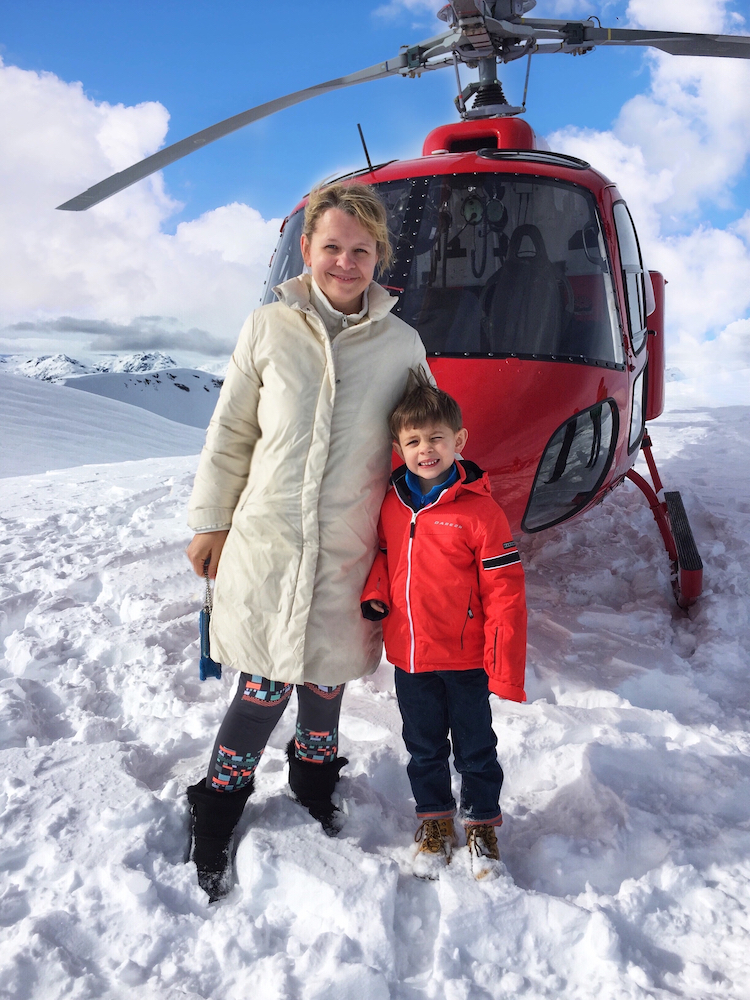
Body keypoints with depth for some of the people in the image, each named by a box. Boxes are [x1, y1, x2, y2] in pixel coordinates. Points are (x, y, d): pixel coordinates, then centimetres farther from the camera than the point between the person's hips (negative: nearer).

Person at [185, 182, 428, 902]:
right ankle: (216, 812, 26)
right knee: (263, 687, 1)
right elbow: (230, 433, 4)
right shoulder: (269, 328, -2)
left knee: (325, 678, 14)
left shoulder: (401, 344, 1)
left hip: (347, 551, 1)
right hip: (266, 540, -1)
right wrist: (209, 522, 7)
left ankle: (312, 781, 44)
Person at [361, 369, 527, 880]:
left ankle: (482, 822, 36)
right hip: (408, 654, 5)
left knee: (475, 746, 14)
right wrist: (374, 593, -4)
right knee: (424, 746, 20)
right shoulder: (391, 504, 0)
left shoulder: (480, 510, -16)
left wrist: (506, 668, -15)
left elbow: (505, 593, -15)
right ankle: (435, 819, 41)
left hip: (465, 659, -4)